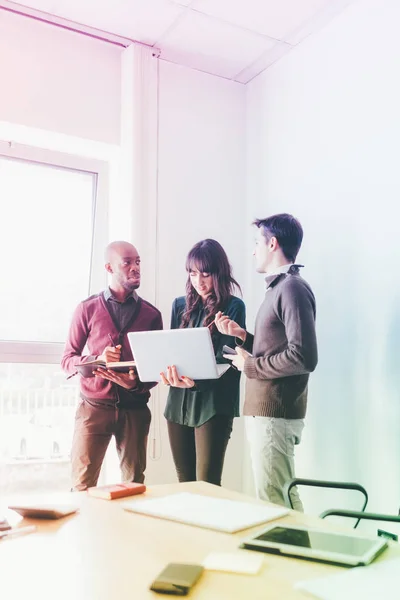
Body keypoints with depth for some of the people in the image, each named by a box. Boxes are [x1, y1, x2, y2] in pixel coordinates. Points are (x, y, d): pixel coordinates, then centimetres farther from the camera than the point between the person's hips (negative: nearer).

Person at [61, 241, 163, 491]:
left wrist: (138, 383, -15)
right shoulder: (88, 308, 2)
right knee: (83, 484, 1)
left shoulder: (151, 314, 5)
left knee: (134, 484, 7)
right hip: (94, 407, -1)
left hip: (135, 409, 2)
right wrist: (97, 360, -17)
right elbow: (68, 360, 4)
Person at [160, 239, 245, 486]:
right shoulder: (180, 305, 12)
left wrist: (195, 381, -26)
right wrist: (169, 373, -11)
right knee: (185, 483, 12)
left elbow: (226, 359, -10)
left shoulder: (234, 306, -3)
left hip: (213, 405, -5)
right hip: (179, 403, 5)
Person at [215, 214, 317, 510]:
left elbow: (303, 358, -24)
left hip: (274, 414, -10)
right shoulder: (279, 288, 15)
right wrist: (243, 336, 8)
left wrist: (250, 365, -14)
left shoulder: (292, 288, -15)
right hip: (266, 410, 10)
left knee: (274, 503, -2)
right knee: (283, 498, 17)